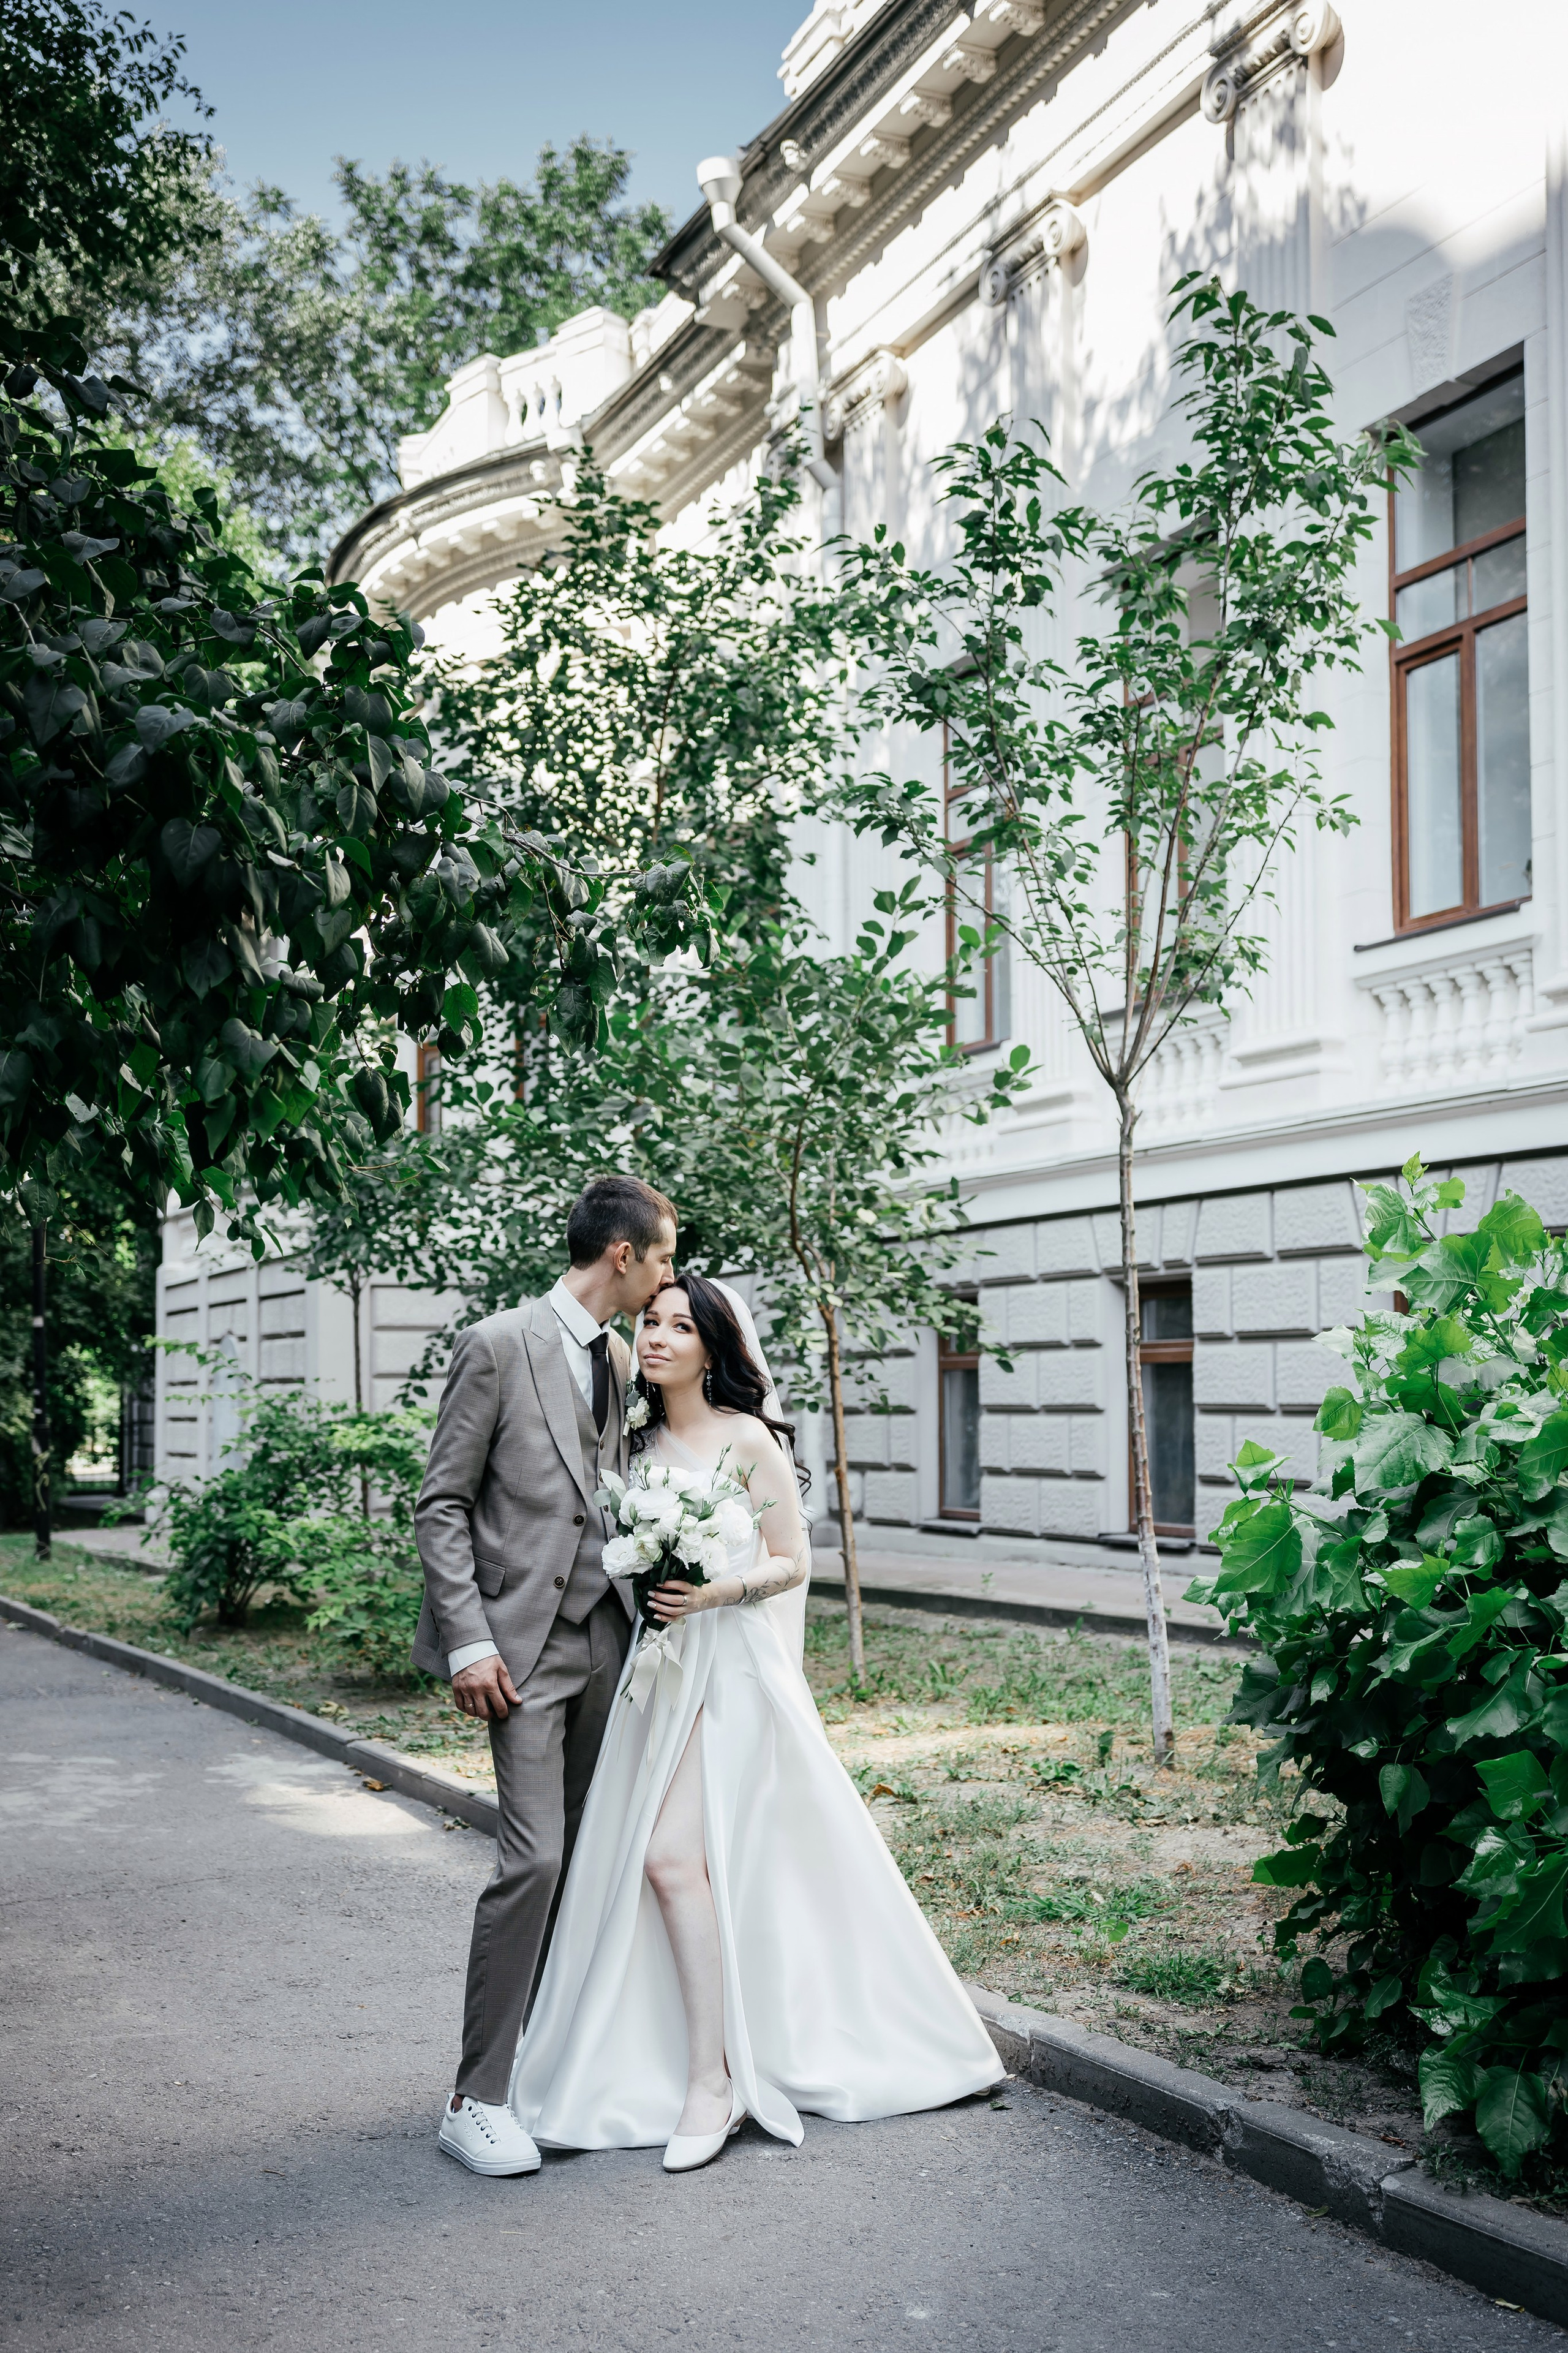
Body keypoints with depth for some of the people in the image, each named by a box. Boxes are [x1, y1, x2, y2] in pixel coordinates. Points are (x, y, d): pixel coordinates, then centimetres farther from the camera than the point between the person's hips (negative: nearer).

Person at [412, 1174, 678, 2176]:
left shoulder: (620, 1360, 13)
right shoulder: (499, 1346, -9)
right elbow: (442, 1506, -8)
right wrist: (469, 1641, -15)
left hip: (604, 1633, 7)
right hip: (523, 1641, -7)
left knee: (587, 1852, 10)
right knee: (535, 1856, -12)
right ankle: (478, 2098, -3)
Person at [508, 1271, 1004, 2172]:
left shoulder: (747, 1440, -7)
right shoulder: (643, 1442, 11)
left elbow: (792, 1563, -5)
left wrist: (714, 1592, -20)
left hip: (730, 1668, -7)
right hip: (658, 1668, 7)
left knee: (675, 1856, -15)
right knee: (642, 1860, 5)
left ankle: (713, 2081, -7)